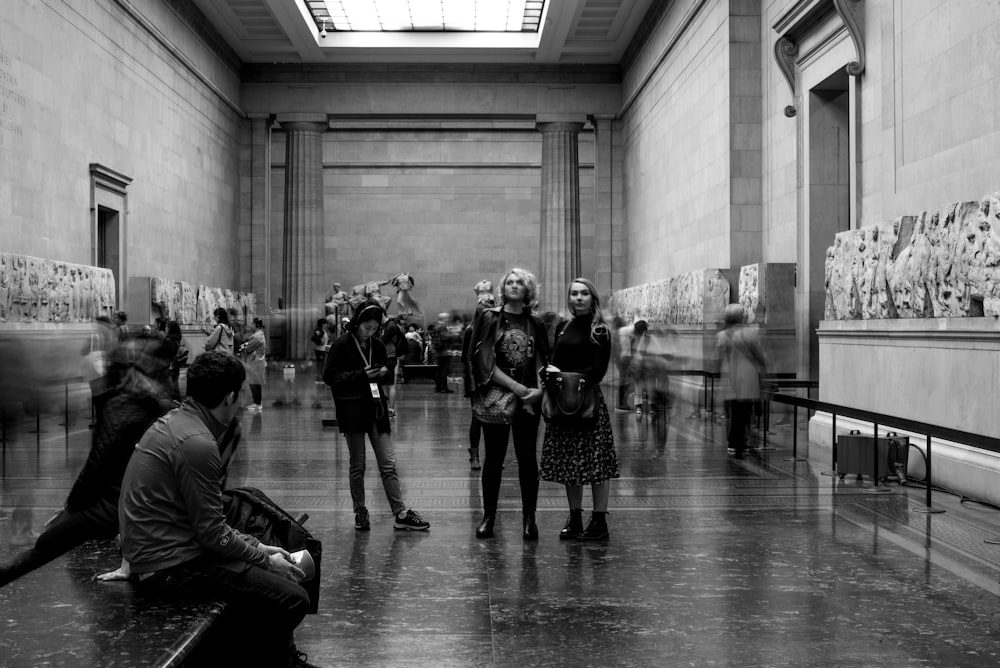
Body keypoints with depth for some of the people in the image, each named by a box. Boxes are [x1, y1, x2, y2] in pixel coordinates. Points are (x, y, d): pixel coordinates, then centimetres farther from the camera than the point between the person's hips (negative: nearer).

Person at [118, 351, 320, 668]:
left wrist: (256, 547, 9)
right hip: (170, 567, -11)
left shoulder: (175, 421, 9)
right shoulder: (196, 442, -22)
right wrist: (265, 558, -5)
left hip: (157, 553, 11)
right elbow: (212, 533, -19)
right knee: (291, 599, -14)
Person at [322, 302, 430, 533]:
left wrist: (384, 372, -4)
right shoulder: (341, 345, -7)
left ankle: (401, 514, 4)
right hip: (351, 408, -4)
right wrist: (361, 374, -18)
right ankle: (360, 513, 19)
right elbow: (329, 376, -10)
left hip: (376, 407, 4)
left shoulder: (377, 345, 8)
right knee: (357, 465, 6)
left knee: (388, 464, 2)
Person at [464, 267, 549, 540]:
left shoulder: (535, 325, 10)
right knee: (493, 458, 4)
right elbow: (484, 360, -6)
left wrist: (539, 389, -10)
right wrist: (515, 386, -14)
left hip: (527, 399, 2)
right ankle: (488, 517, 13)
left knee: (527, 458, 2)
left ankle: (529, 518, 10)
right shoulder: (489, 318, 1)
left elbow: (544, 363, 9)